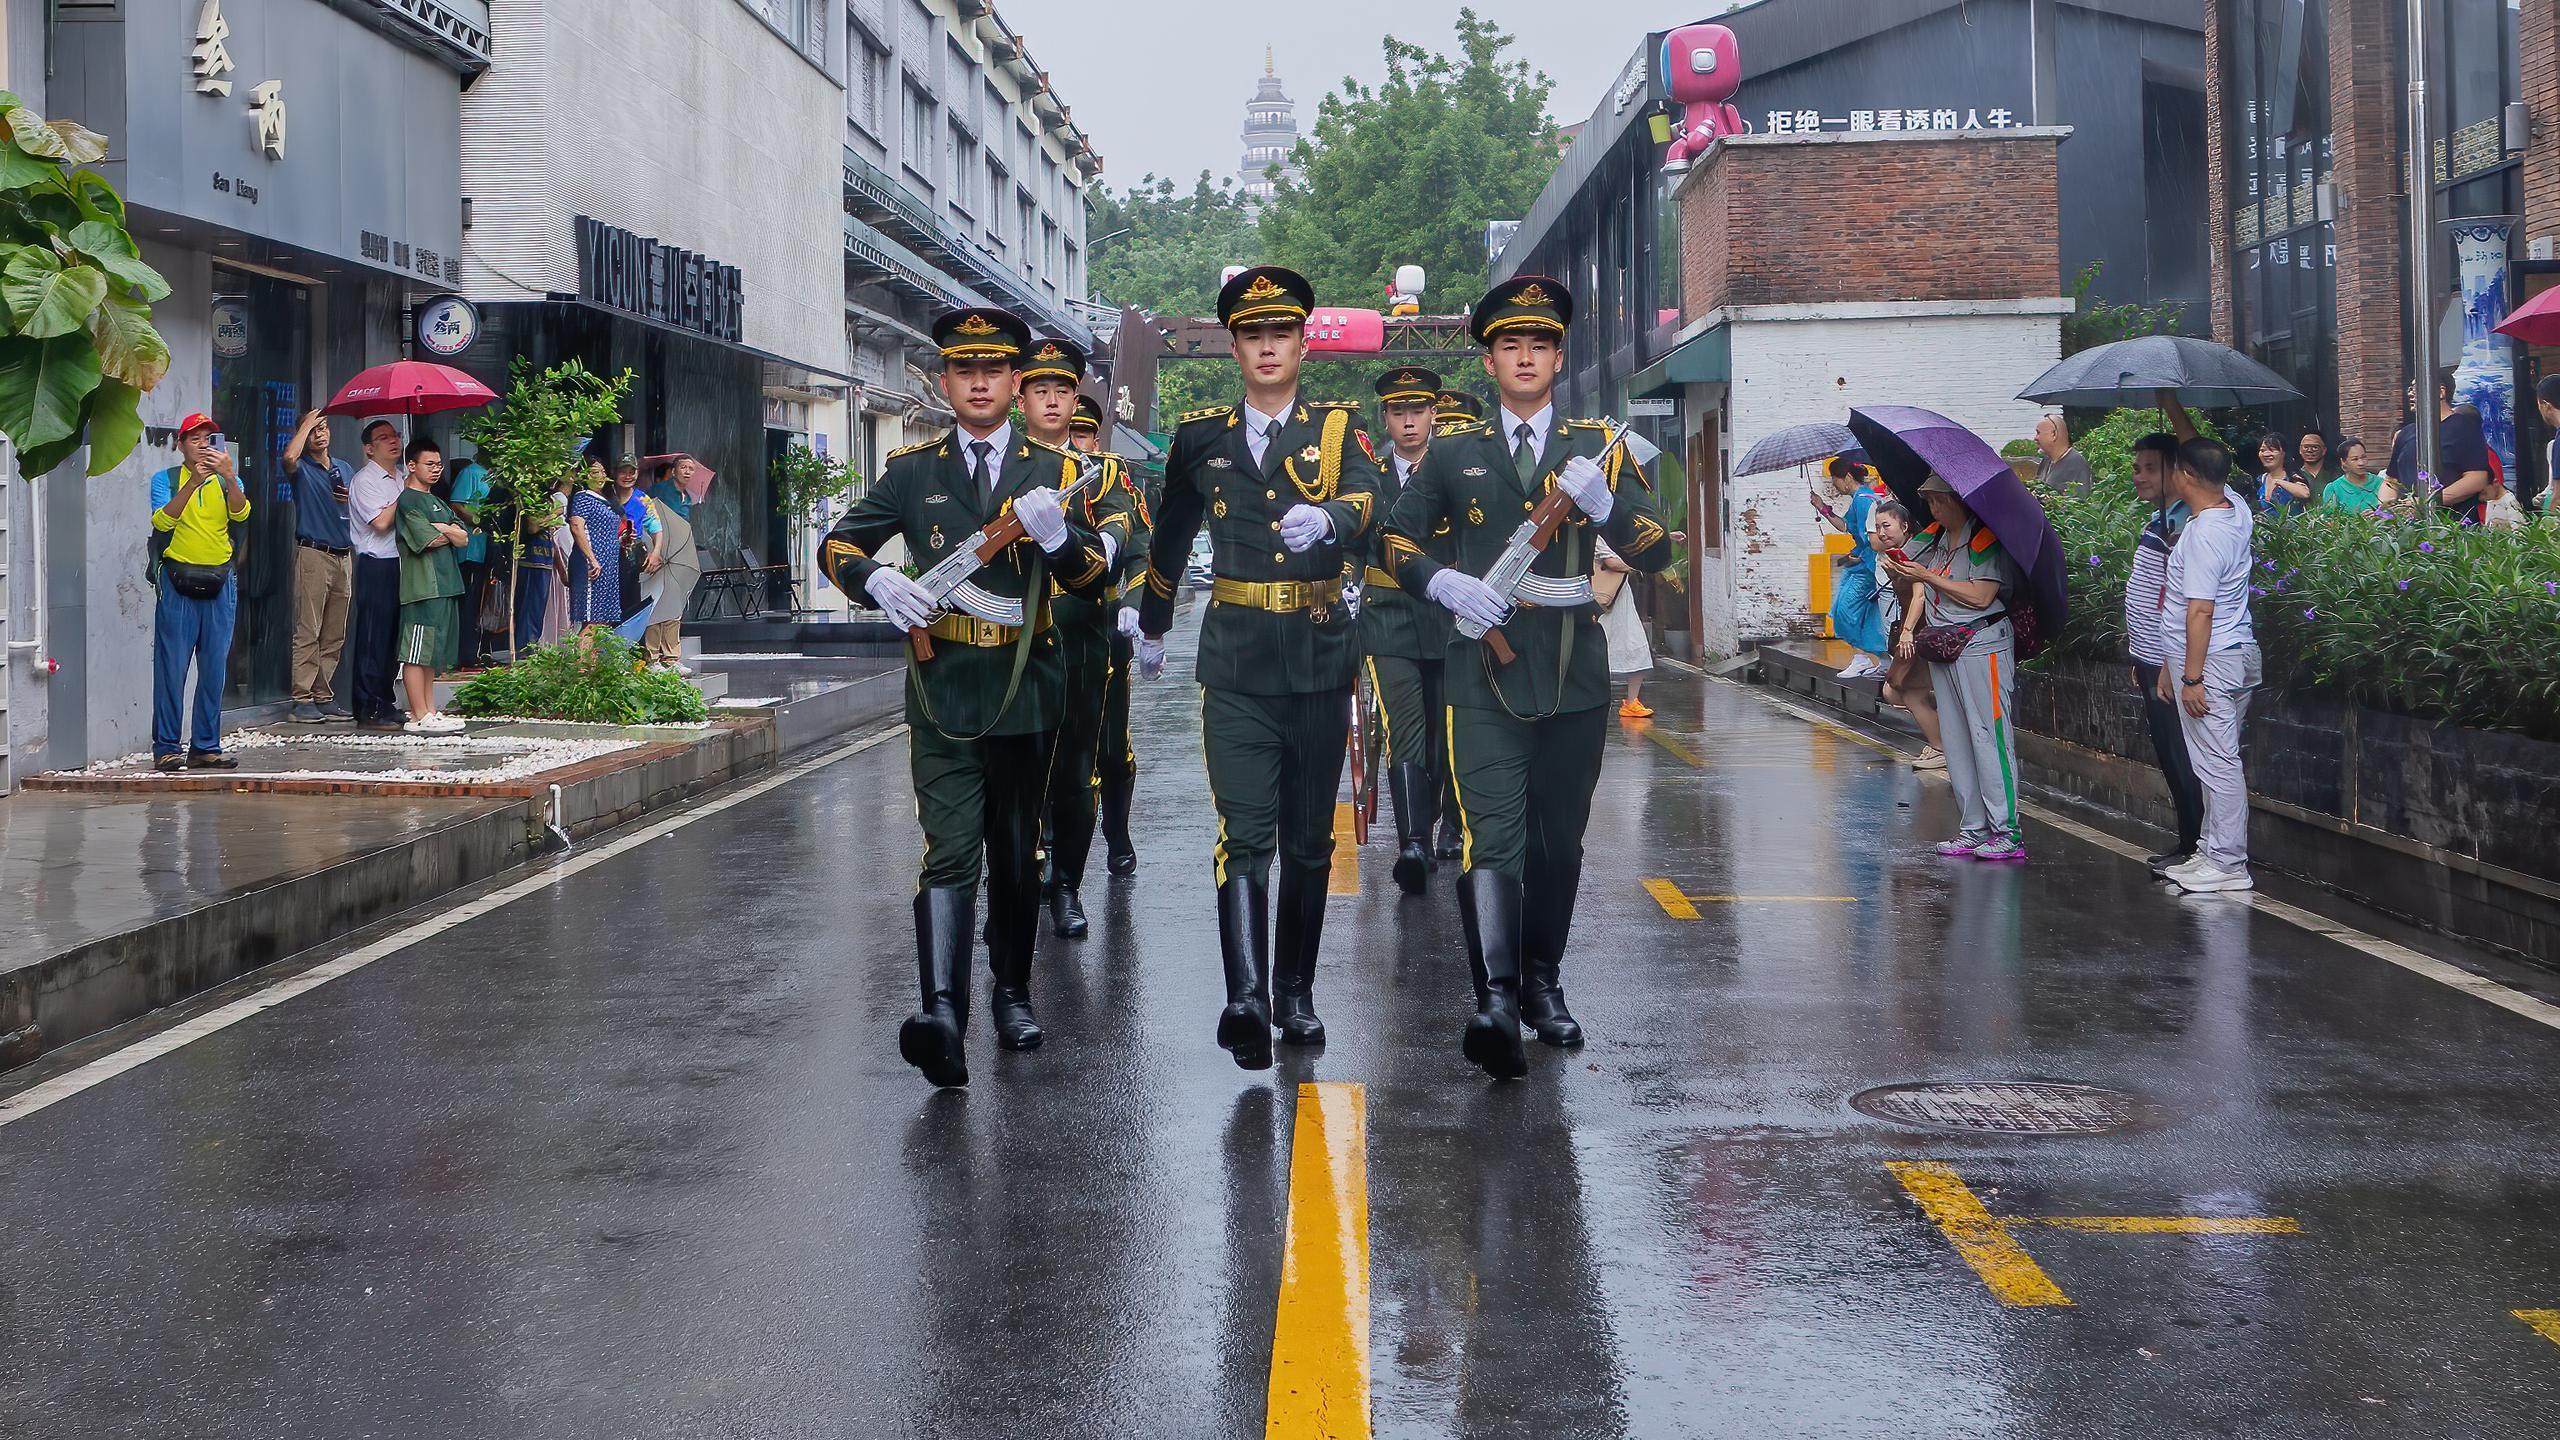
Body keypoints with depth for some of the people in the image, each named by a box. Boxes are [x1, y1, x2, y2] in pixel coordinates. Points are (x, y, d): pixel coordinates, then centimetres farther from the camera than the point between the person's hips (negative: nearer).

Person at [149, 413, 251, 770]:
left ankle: (205, 747, 10)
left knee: (215, 669, 4)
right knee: (172, 666, -5)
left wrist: (230, 477, -25)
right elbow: (161, 521, -12)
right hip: (177, 580, -3)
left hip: (219, 582, 3)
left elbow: (241, 514, -9)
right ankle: (166, 747, -2)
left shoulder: (226, 481, 12)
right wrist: (193, 482, -20)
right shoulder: (165, 479, 5)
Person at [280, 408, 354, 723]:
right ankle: (301, 700, -9)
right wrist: (306, 424, -8)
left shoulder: (345, 469, 20)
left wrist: (351, 501, 2)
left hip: (344, 556, 6)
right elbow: (289, 456, -23)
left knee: (335, 635, 6)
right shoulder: (302, 469, 2)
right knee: (308, 631, -9)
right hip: (313, 553, -6)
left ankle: (324, 696, 11)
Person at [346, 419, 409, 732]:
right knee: (373, 638, -6)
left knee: (391, 637, 11)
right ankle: (368, 710, -5)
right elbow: (381, 522, -18)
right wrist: (403, 496, -6)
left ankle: (384, 703, 17)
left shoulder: (400, 477, 18)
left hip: (399, 562, 8)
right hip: (376, 565, -8)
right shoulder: (365, 479, -7)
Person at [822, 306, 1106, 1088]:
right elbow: (837, 545, 9)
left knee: (1016, 854, 14)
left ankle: (1012, 993, 30)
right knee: (950, 853, -14)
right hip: (943, 693, -1)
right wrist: (877, 579, -13)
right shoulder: (911, 471, 6)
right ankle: (943, 1012, -26)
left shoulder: (1055, 471, 6)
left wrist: (1058, 536, -24)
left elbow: (1096, 579, -2)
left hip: (1025, 691, 2)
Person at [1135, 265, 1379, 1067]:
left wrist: (1326, 518, -39)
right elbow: (1170, 538, 24)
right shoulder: (1200, 437, 9)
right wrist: (1151, 627, 33)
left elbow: (1368, 501, -17)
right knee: (1244, 836, -13)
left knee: (1309, 842, 9)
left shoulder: (1339, 429, 4)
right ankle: (1245, 996, -22)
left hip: (1321, 662, 1)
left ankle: (1294, 992, 21)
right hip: (1236, 666, -1)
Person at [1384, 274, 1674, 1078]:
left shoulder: (1599, 448, 8)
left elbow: (1656, 553, 1)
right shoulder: (1453, 454, 9)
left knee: (1559, 843, 13)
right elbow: (1398, 541, 13)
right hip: (1485, 674, -2)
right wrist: (1447, 584, -8)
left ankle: (1542, 984, 29)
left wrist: (1604, 504, -19)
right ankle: (1495, 1001, -24)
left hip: (1573, 677, 2)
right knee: (1489, 838, -16)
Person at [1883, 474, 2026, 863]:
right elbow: (1906, 578, 17)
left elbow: (1981, 596, -18)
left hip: (1981, 646, -8)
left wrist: (1928, 577, -16)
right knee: (1957, 742, 9)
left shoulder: (1985, 538, -10)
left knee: (1988, 736, -10)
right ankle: (1974, 831, 14)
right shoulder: (1933, 537, 13)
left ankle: (2008, 833, -8)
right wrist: (1898, 572, -6)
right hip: (1943, 649, 8)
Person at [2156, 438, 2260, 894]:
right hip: (2238, 651, 10)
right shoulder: (2236, 510, 4)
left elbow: (2200, 611, -23)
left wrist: (2192, 677, -22)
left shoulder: (2203, 534, -22)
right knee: (2217, 760, 16)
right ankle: (2214, 850, 24)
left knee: (2217, 763, -6)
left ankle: (2228, 865, -3)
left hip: (2209, 660, -10)